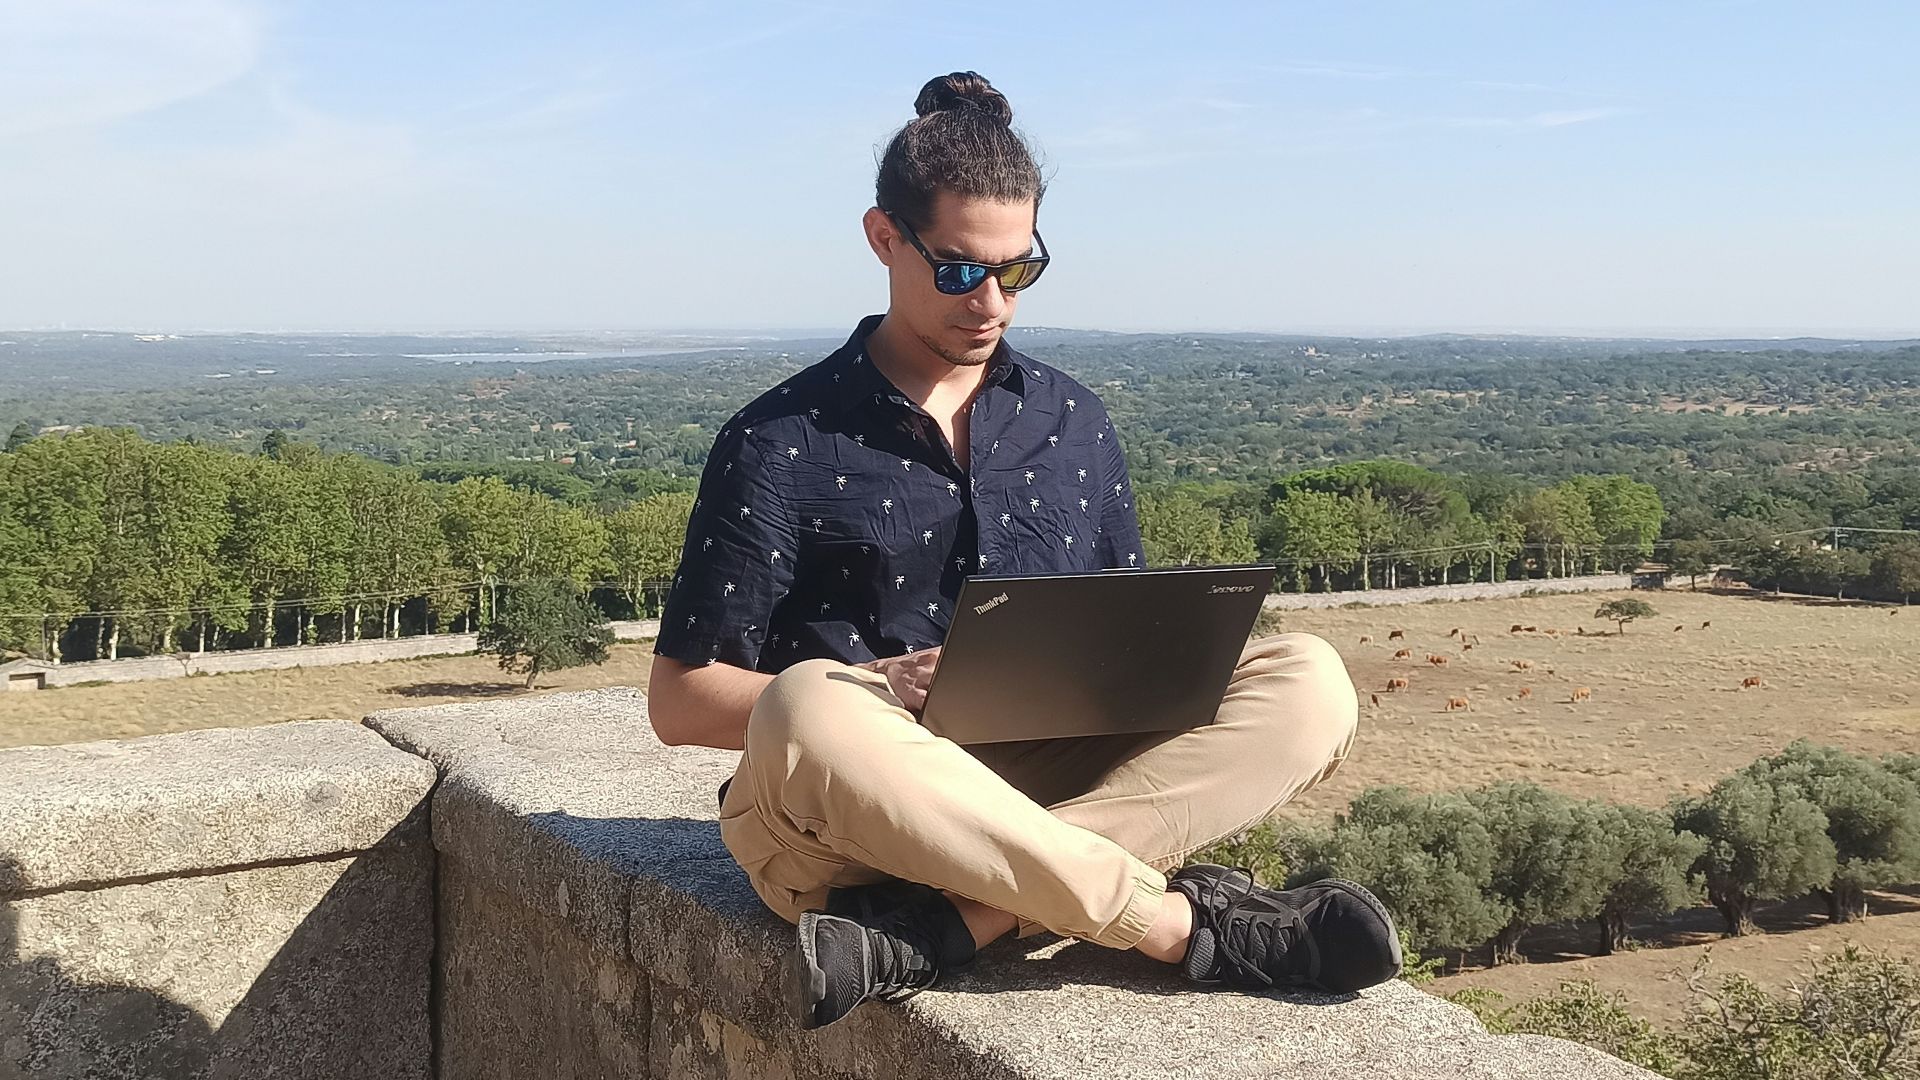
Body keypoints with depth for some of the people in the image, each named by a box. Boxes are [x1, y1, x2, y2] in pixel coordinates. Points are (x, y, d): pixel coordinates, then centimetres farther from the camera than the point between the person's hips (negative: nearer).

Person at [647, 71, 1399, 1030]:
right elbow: (679, 701, -2)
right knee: (808, 717, -38)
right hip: (835, 826, -4)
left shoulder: (1076, 425, 15)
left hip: (1053, 790, 4)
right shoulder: (780, 445, 1)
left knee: (1308, 683, -17)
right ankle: (1183, 922, -28)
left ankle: (935, 933, -33)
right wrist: (881, 693, -18)